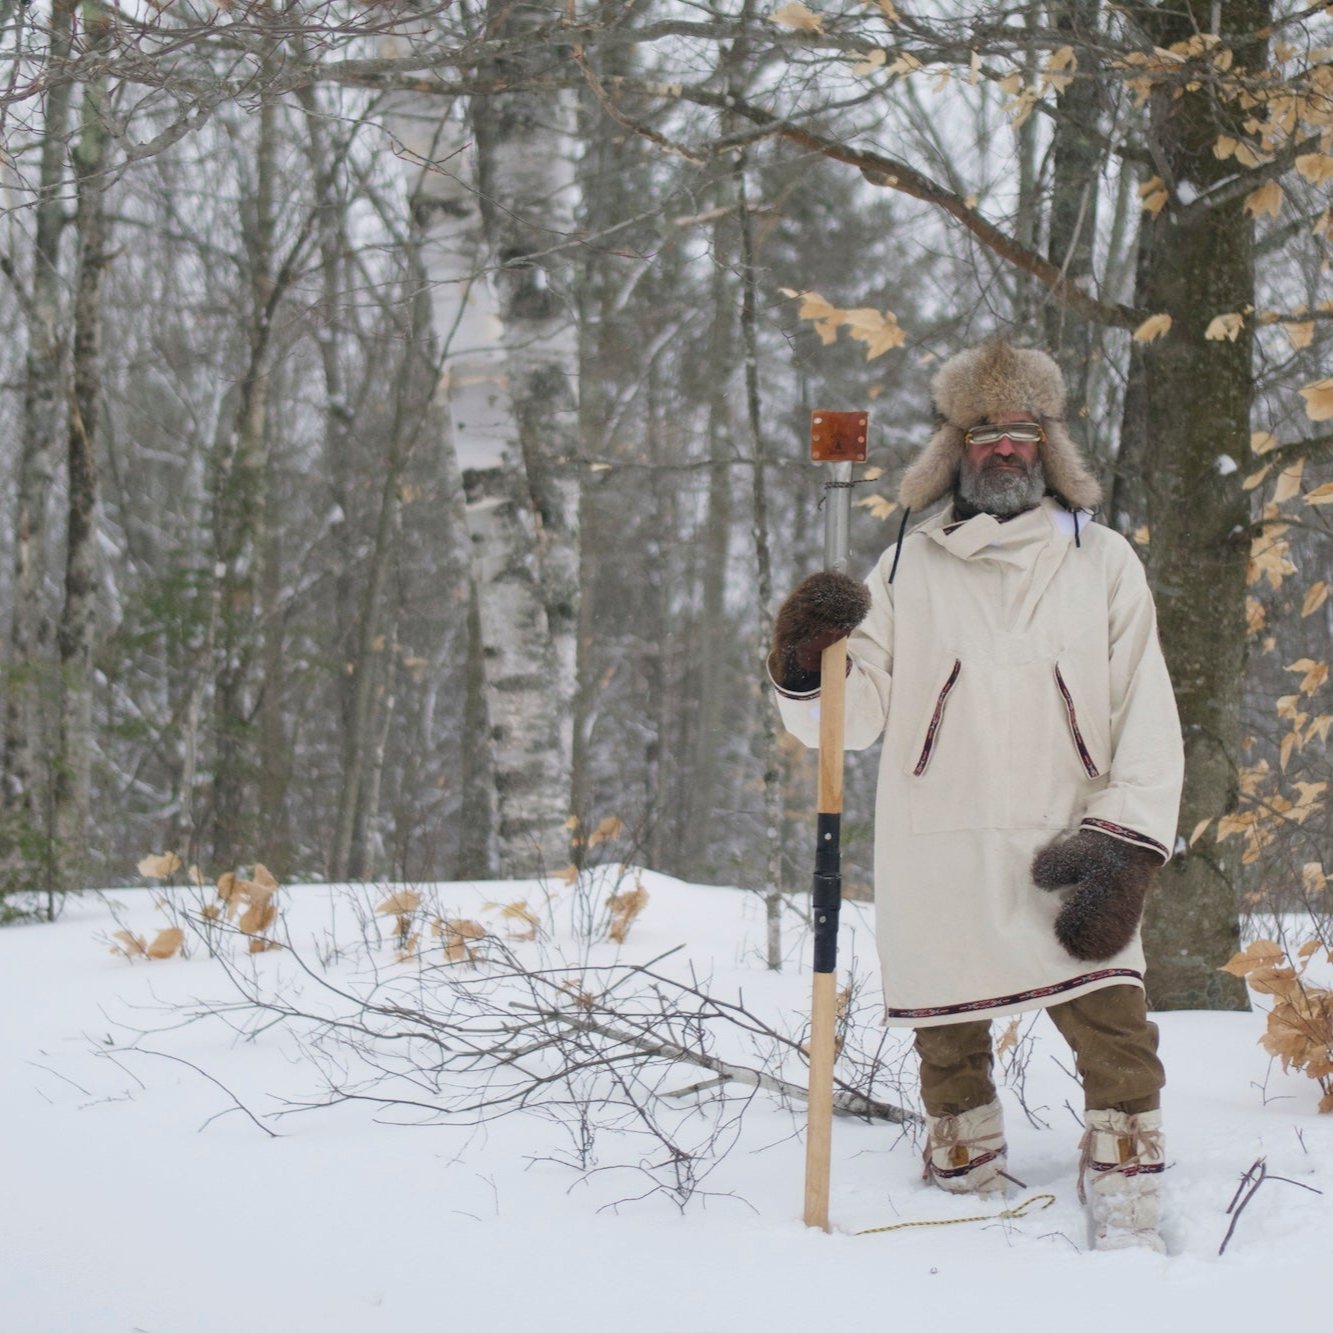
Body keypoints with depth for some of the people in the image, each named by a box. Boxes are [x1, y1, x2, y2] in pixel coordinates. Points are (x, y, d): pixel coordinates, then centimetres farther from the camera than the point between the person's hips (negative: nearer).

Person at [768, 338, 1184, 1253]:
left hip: (1065, 860, -1)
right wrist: (807, 667, -17)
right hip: (937, 864, 1)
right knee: (950, 1041, 8)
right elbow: (854, 717, 5)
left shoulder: (1102, 563, 8)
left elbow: (1147, 718, 5)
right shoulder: (906, 568, 9)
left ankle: (1130, 1226, -3)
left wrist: (1127, 845, -6)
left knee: (1115, 1032, -11)